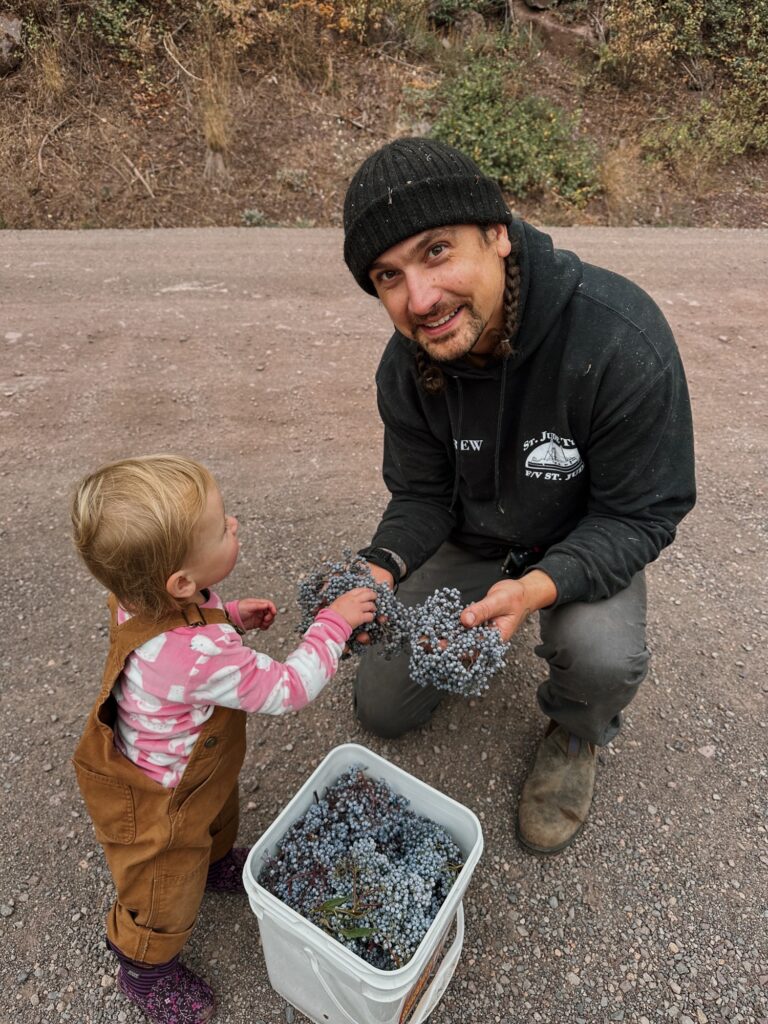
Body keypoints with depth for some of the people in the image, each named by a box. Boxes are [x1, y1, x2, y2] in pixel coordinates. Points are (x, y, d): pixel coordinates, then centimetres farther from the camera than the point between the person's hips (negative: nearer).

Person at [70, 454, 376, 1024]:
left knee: (218, 824, 36)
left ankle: (217, 863, 68)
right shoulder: (202, 656, -48)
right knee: (167, 892, 23)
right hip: (157, 802, -7)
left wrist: (230, 616, -10)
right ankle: (145, 970, 53)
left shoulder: (143, 599, -22)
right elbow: (288, 689, -35)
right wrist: (334, 623, -26)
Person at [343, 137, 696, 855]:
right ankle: (463, 622, 33)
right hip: (469, 536, 4)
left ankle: (575, 735, 3)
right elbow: (421, 495, -8)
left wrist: (537, 588, -42)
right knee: (382, 709, 5)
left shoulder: (621, 341, -33)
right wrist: (381, 570, -29)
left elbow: (639, 515, -25)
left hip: (585, 542, -2)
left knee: (603, 658, -36)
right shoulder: (407, 366, -18)